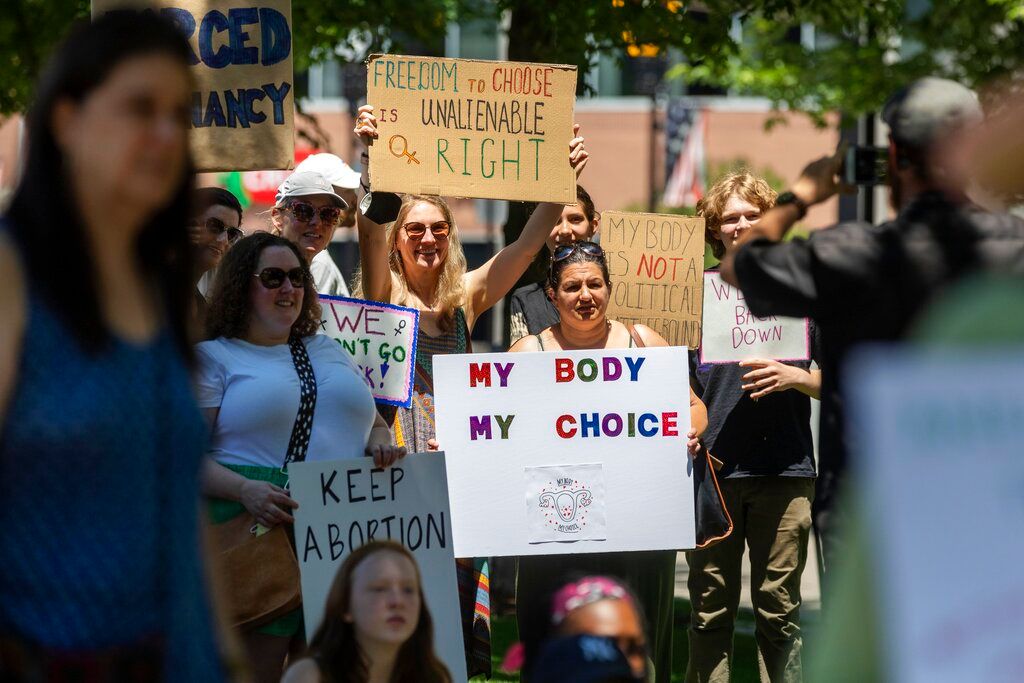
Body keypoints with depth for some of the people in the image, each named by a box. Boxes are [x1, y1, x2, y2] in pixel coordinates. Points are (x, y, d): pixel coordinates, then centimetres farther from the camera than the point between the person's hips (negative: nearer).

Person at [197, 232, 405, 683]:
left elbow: (375, 424, 28)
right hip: (261, 524, -5)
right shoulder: (212, 357, 5)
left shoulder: (328, 351, 23)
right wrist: (244, 489, -23)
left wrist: (381, 445, 2)